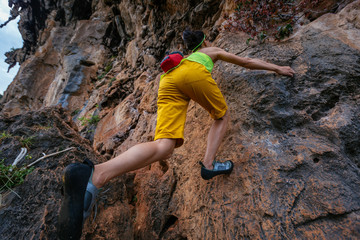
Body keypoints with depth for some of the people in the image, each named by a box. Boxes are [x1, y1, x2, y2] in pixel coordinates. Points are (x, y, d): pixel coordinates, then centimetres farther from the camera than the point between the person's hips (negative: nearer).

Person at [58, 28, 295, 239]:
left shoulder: (184, 57, 49)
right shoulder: (214, 51, 38)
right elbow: (248, 62, 43)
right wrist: (277, 68, 55)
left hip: (168, 81, 4)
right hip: (193, 73, -4)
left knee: (163, 148, -14)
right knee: (222, 115, 21)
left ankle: (94, 174, -35)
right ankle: (209, 164, -2)